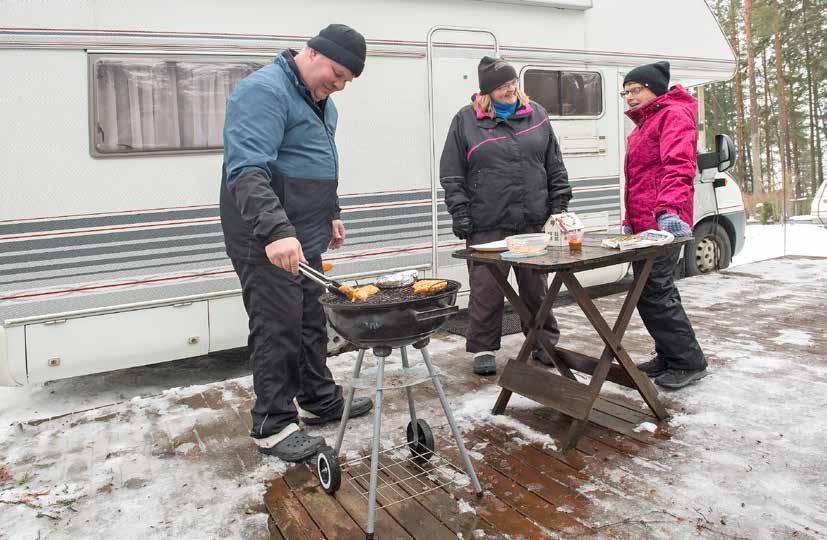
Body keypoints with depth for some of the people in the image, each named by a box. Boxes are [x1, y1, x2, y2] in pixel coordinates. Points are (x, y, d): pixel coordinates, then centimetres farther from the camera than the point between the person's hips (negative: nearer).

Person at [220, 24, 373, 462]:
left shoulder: (319, 100, 16)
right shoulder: (264, 90, -16)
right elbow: (247, 170, -29)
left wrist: (331, 213, 25)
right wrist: (275, 230, -39)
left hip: (303, 238, 10)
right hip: (266, 241, -9)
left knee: (311, 321, 17)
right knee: (278, 330, -3)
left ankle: (320, 400, 32)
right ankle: (272, 426, 11)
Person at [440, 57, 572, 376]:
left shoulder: (536, 116, 11)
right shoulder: (466, 121, 2)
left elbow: (555, 167, 14)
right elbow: (451, 175, 0)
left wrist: (559, 205, 8)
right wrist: (460, 215, -6)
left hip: (532, 222, 3)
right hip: (486, 226, -2)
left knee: (536, 286, 12)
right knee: (486, 289, 3)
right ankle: (483, 350, 17)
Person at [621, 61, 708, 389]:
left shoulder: (674, 115, -4)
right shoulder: (642, 125, 26)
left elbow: (678, 166, -22)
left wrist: (669, 209, -36)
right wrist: (630, 220, 26)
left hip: (663, 224, -10)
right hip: (643, 225, 10)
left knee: (653, 292, -12)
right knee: (653, 291, 12)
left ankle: (689, 363, 0)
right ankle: (669, 356, 23)